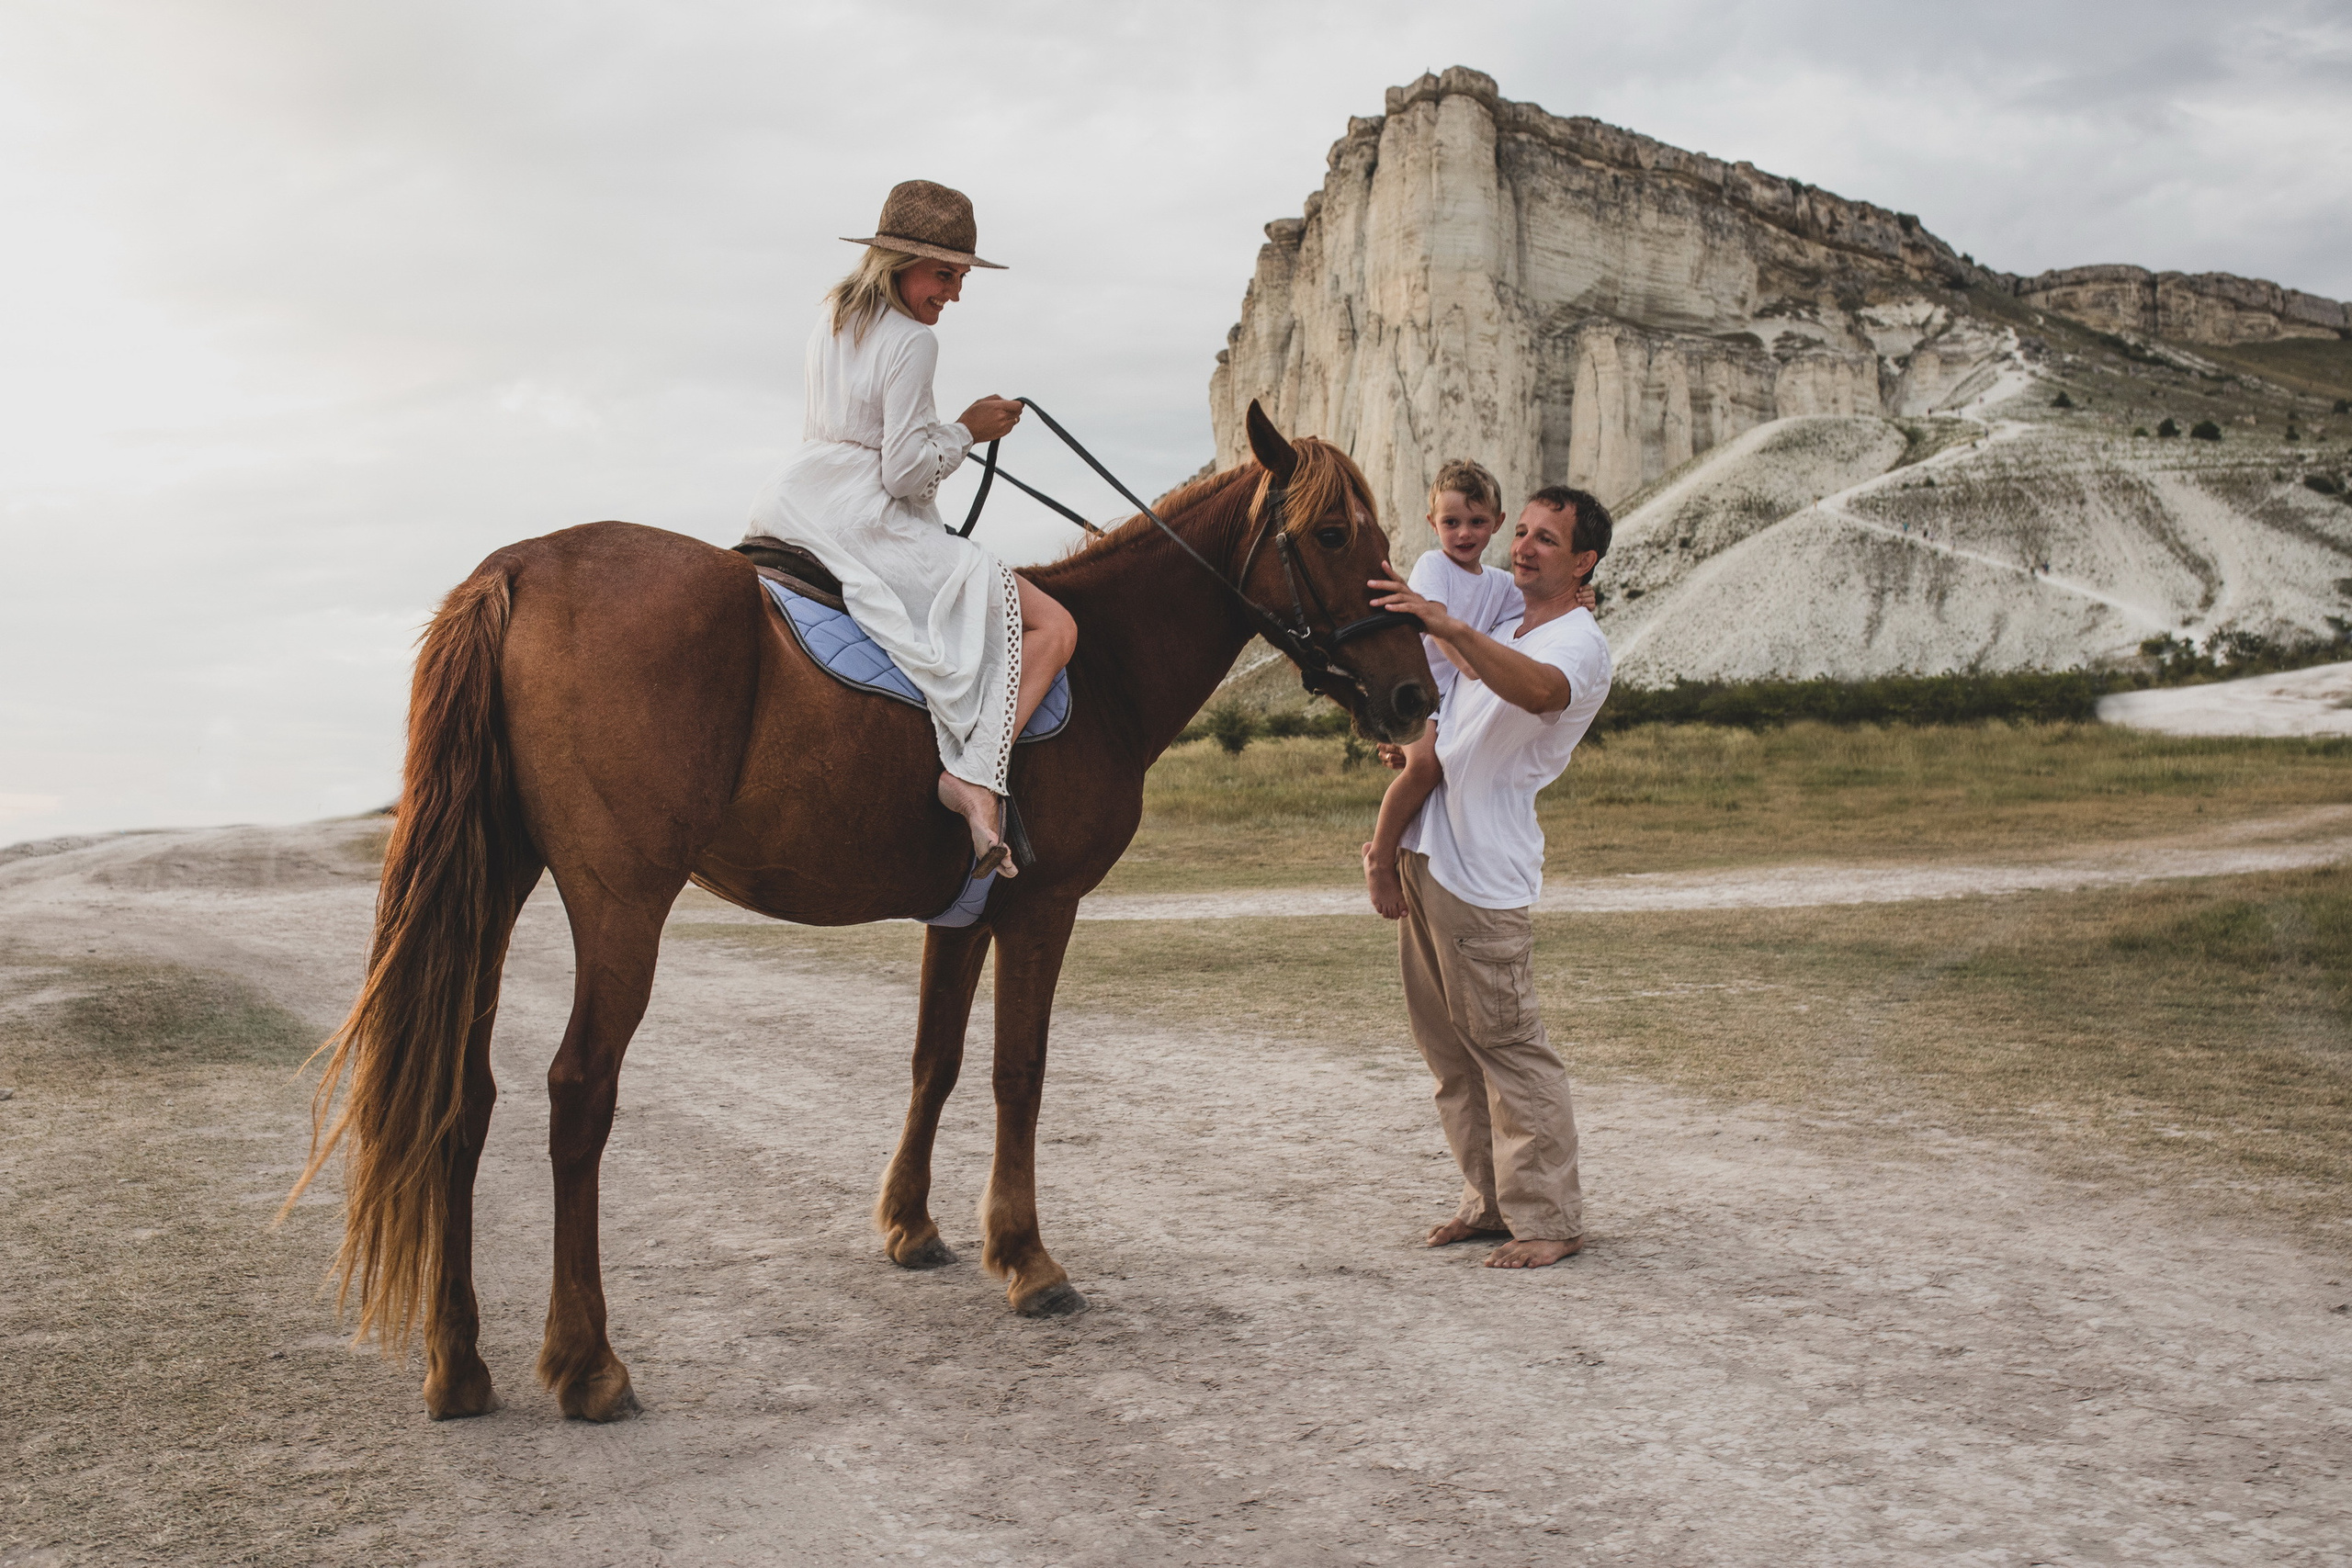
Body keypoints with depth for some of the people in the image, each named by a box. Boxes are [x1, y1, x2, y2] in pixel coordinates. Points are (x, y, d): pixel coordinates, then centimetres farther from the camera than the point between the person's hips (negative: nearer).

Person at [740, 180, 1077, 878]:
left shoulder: (830, 321, 15)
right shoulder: (912, 342, -13)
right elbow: (905, 471, -16)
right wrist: (971, 428, -2)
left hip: (799, 509, 9)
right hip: (872, 526, -9)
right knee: (1052, 625, -10)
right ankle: (976, 775, -23)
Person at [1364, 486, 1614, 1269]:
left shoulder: (1580, 644, -8)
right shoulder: (1503, 635, 22)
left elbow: (1540, 690, -34)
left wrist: (1452, 629, -45)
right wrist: (1418, 753, 16)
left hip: (1482, 873, -9)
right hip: (1424, 854, 9)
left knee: (1507, 1044, -7)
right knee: (1448, 1048, 12)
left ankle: (1549, 1219, 0)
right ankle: (1491, 1197, 21)